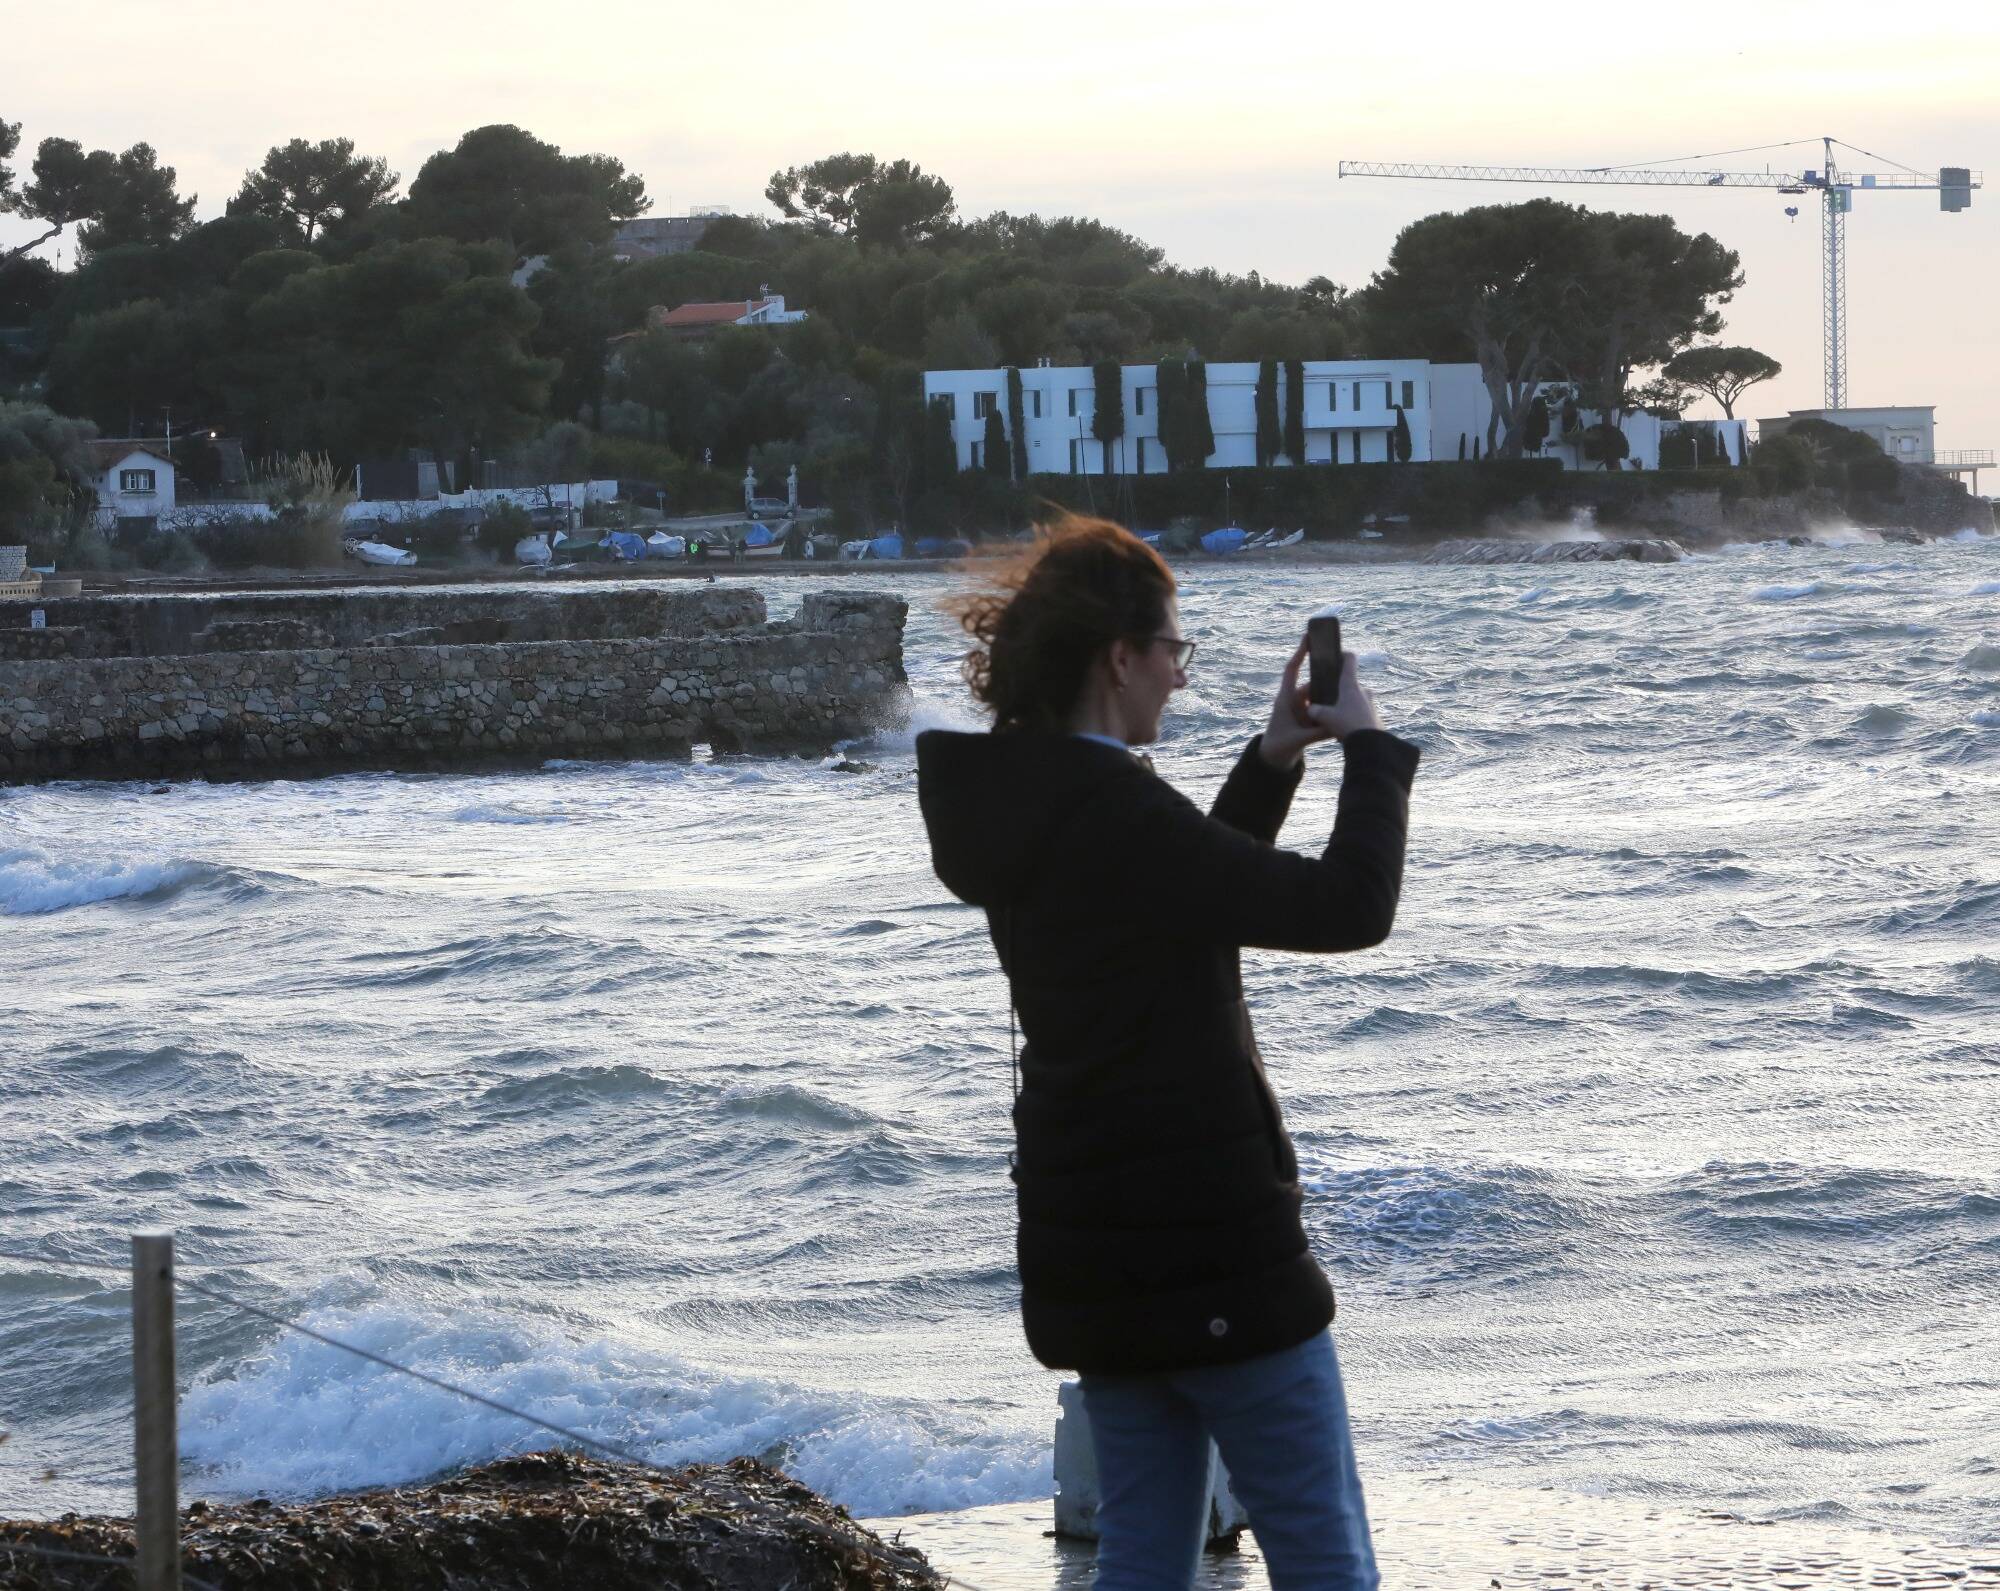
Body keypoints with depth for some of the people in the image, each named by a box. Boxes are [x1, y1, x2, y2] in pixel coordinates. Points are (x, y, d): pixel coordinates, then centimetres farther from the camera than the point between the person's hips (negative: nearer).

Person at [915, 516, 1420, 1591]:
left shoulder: (1028, 806, 8)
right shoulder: (1110, 811, -20)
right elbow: (1346, 907, -20)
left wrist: (1272, 761, 16)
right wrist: (1368, 747, -6)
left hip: (1096, 1253, 9)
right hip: (1209, 1245, -9)